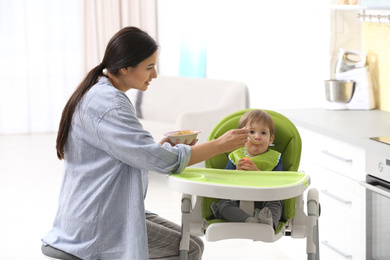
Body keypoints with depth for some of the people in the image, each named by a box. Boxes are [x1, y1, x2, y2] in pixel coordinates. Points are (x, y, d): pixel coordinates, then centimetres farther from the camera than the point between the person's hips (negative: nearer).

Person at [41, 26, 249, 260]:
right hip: (96, 227, -10)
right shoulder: (107, 105, -21)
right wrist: (219, 146, -15)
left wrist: (163, 147, 3)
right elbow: (160, 160, -23)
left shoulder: (100, 95, 12)